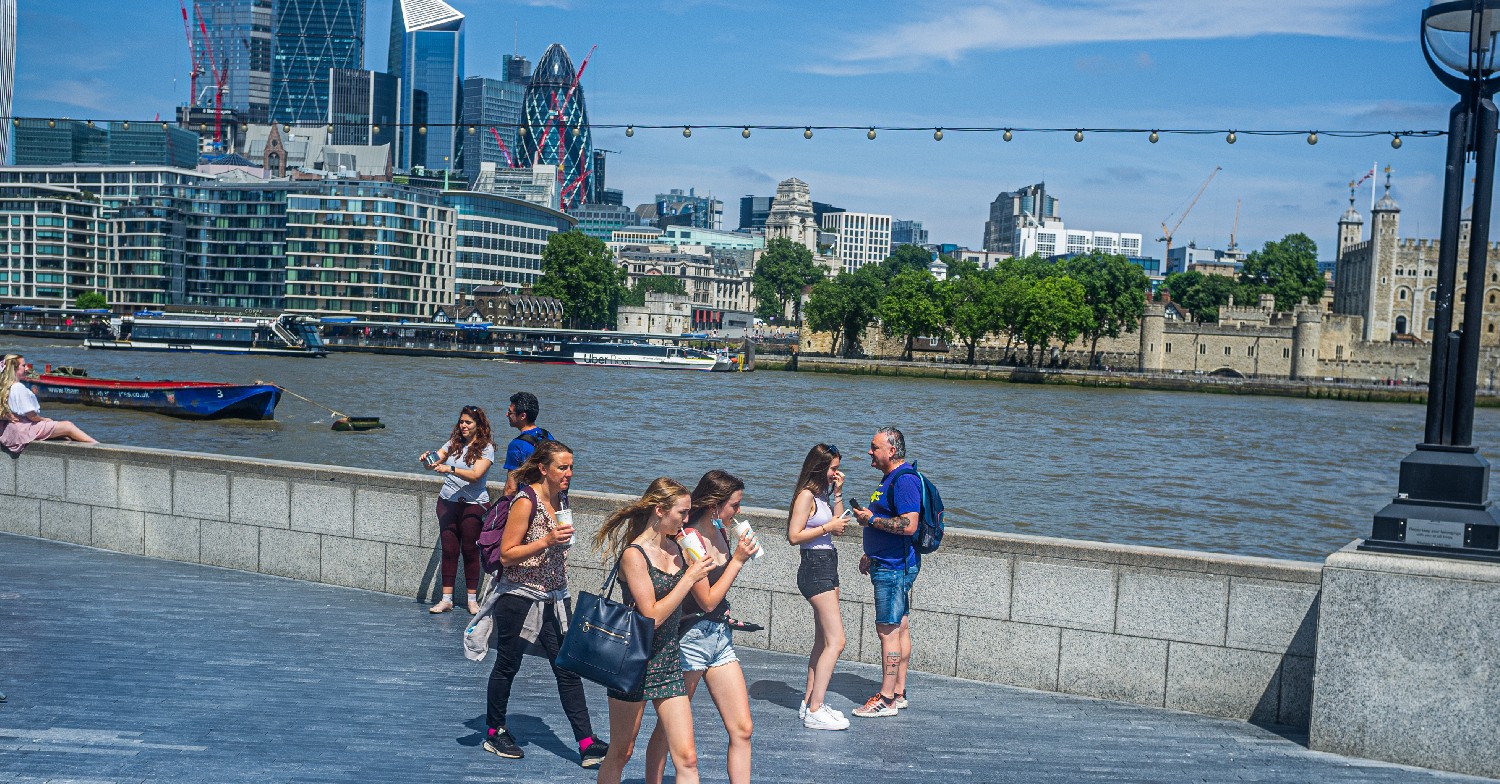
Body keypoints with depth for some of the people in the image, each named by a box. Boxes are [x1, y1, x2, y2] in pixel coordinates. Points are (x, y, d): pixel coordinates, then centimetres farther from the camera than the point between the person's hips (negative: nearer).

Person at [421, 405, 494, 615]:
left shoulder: (486, 448, -4)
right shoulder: (454, 443, 10)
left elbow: (475, 475, -17)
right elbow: (435, 462, 3)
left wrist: (451, 469, -29)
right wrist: (427, 460, -20)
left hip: (473, 504, -4)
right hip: (448, 501, 4)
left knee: (470, 550, 1)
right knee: (448, 549, 4)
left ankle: (472, 599, 9)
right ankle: (446, 599, 7)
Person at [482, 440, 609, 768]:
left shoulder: (561, 498, 6)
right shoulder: (526, 501, -17)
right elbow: (506, 555, -17)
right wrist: (547, 541, -25)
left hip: (554, 597, 6)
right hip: (519, 596, -6)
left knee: (568, 667, 1)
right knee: (507, 666, 10)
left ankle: (587, 743, -1)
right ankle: (494, 733, 27)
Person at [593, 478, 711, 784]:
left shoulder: (677, 546, 5)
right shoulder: (634, 555, -14)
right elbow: (652, 616, -18)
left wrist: (696, 560, 2)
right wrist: (689, 577, -15)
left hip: (669, 661, 6)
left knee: (687, 758, -2)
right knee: (620, 754, 10)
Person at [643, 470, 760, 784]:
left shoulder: (719, 533, 6)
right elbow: (707, 600, -15)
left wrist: (741, 553, 7)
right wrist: (738, 560, -13)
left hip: (720, 638, 8)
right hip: (691, 638, -8)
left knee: (742, 728, 3)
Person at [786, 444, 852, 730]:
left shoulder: (823, 494, 14)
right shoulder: (806, 495, -13)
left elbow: (839, 524, 15)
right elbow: (794, 535, -17)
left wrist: (838, 493, 9)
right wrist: (826, 527, -15)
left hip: (828, 566, 10)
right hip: (815, 568, -10)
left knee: (823, 641, 12)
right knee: (836, 641, -13)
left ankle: (809, 703, 18)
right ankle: (815, 711, -12)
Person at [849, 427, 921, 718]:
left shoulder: (904, 480, -18)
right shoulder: (890, 479, 17)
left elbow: (909, 525, -27)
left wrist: (871, 519, -18)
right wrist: (871, 556, 24)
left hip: (894, 568, -11)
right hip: (891, 565, 11)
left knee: (888, 629, -7)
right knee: (899, 627, 14)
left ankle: (887, 699, -2)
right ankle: (898, 693, 21)